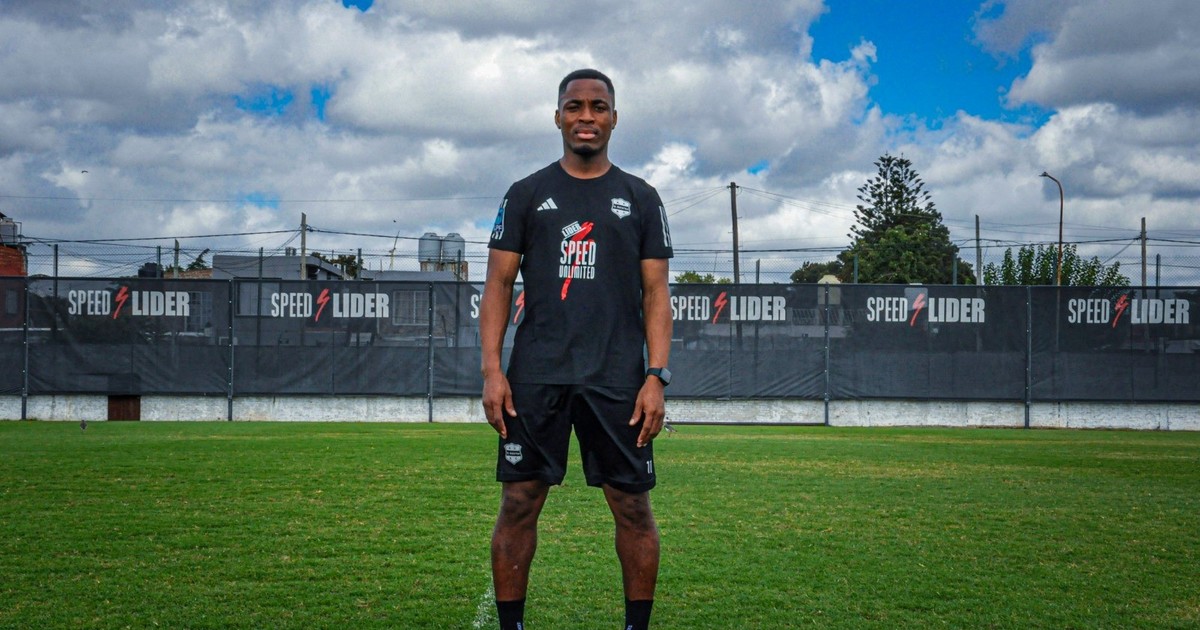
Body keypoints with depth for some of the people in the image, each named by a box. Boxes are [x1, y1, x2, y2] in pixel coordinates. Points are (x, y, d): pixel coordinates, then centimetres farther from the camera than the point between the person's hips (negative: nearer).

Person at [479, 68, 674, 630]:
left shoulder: (641, 200, 10)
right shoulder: (527, 195, 9)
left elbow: (655, 293, 6)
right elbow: (499, 284, 6)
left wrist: (656, 377, -5)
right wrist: (492, 370, -5)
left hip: (617, 380, 0)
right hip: (537, 375, 0)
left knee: (633, 507, 1)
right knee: (519, 503, 0)